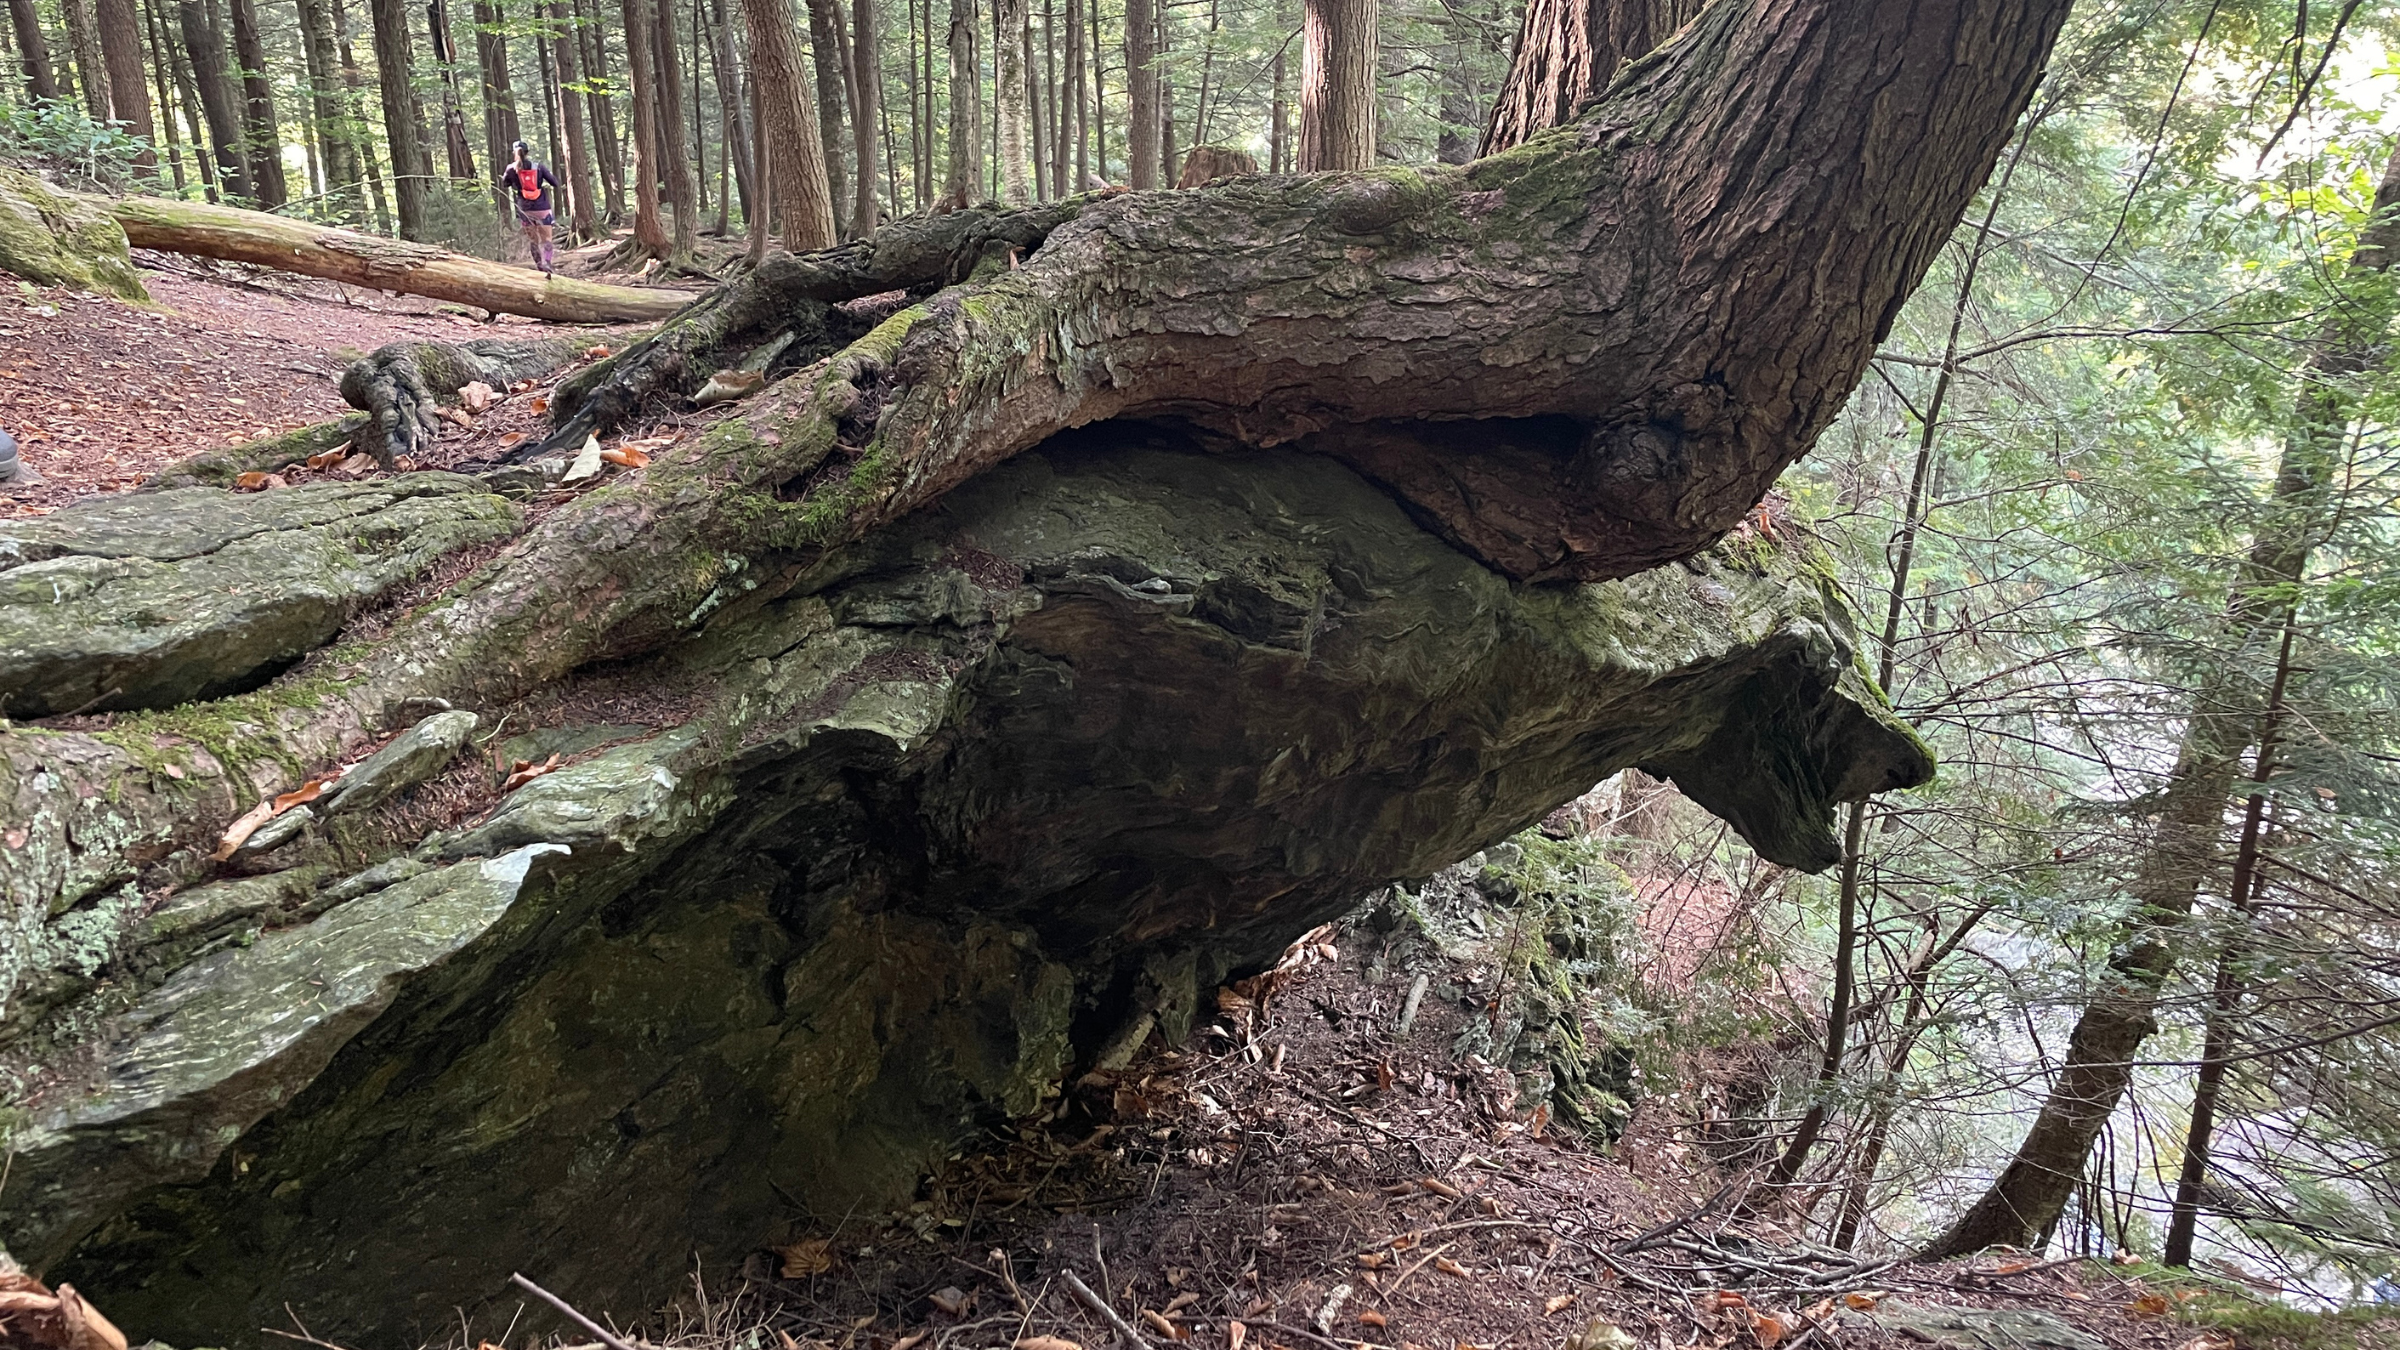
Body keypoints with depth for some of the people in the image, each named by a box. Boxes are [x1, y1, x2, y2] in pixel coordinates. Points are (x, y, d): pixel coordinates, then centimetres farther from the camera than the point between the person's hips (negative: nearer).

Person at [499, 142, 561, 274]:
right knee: (546, 239, 1)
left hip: (525, 210, 1)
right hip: (542, 208, -1)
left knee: (533, 240, 15)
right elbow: (555, 183, -3)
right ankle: (547, 262, -23)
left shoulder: (511, 169, -1)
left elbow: (504, 184, 13)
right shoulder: (539, 166, -3)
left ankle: (539, 265, 12)